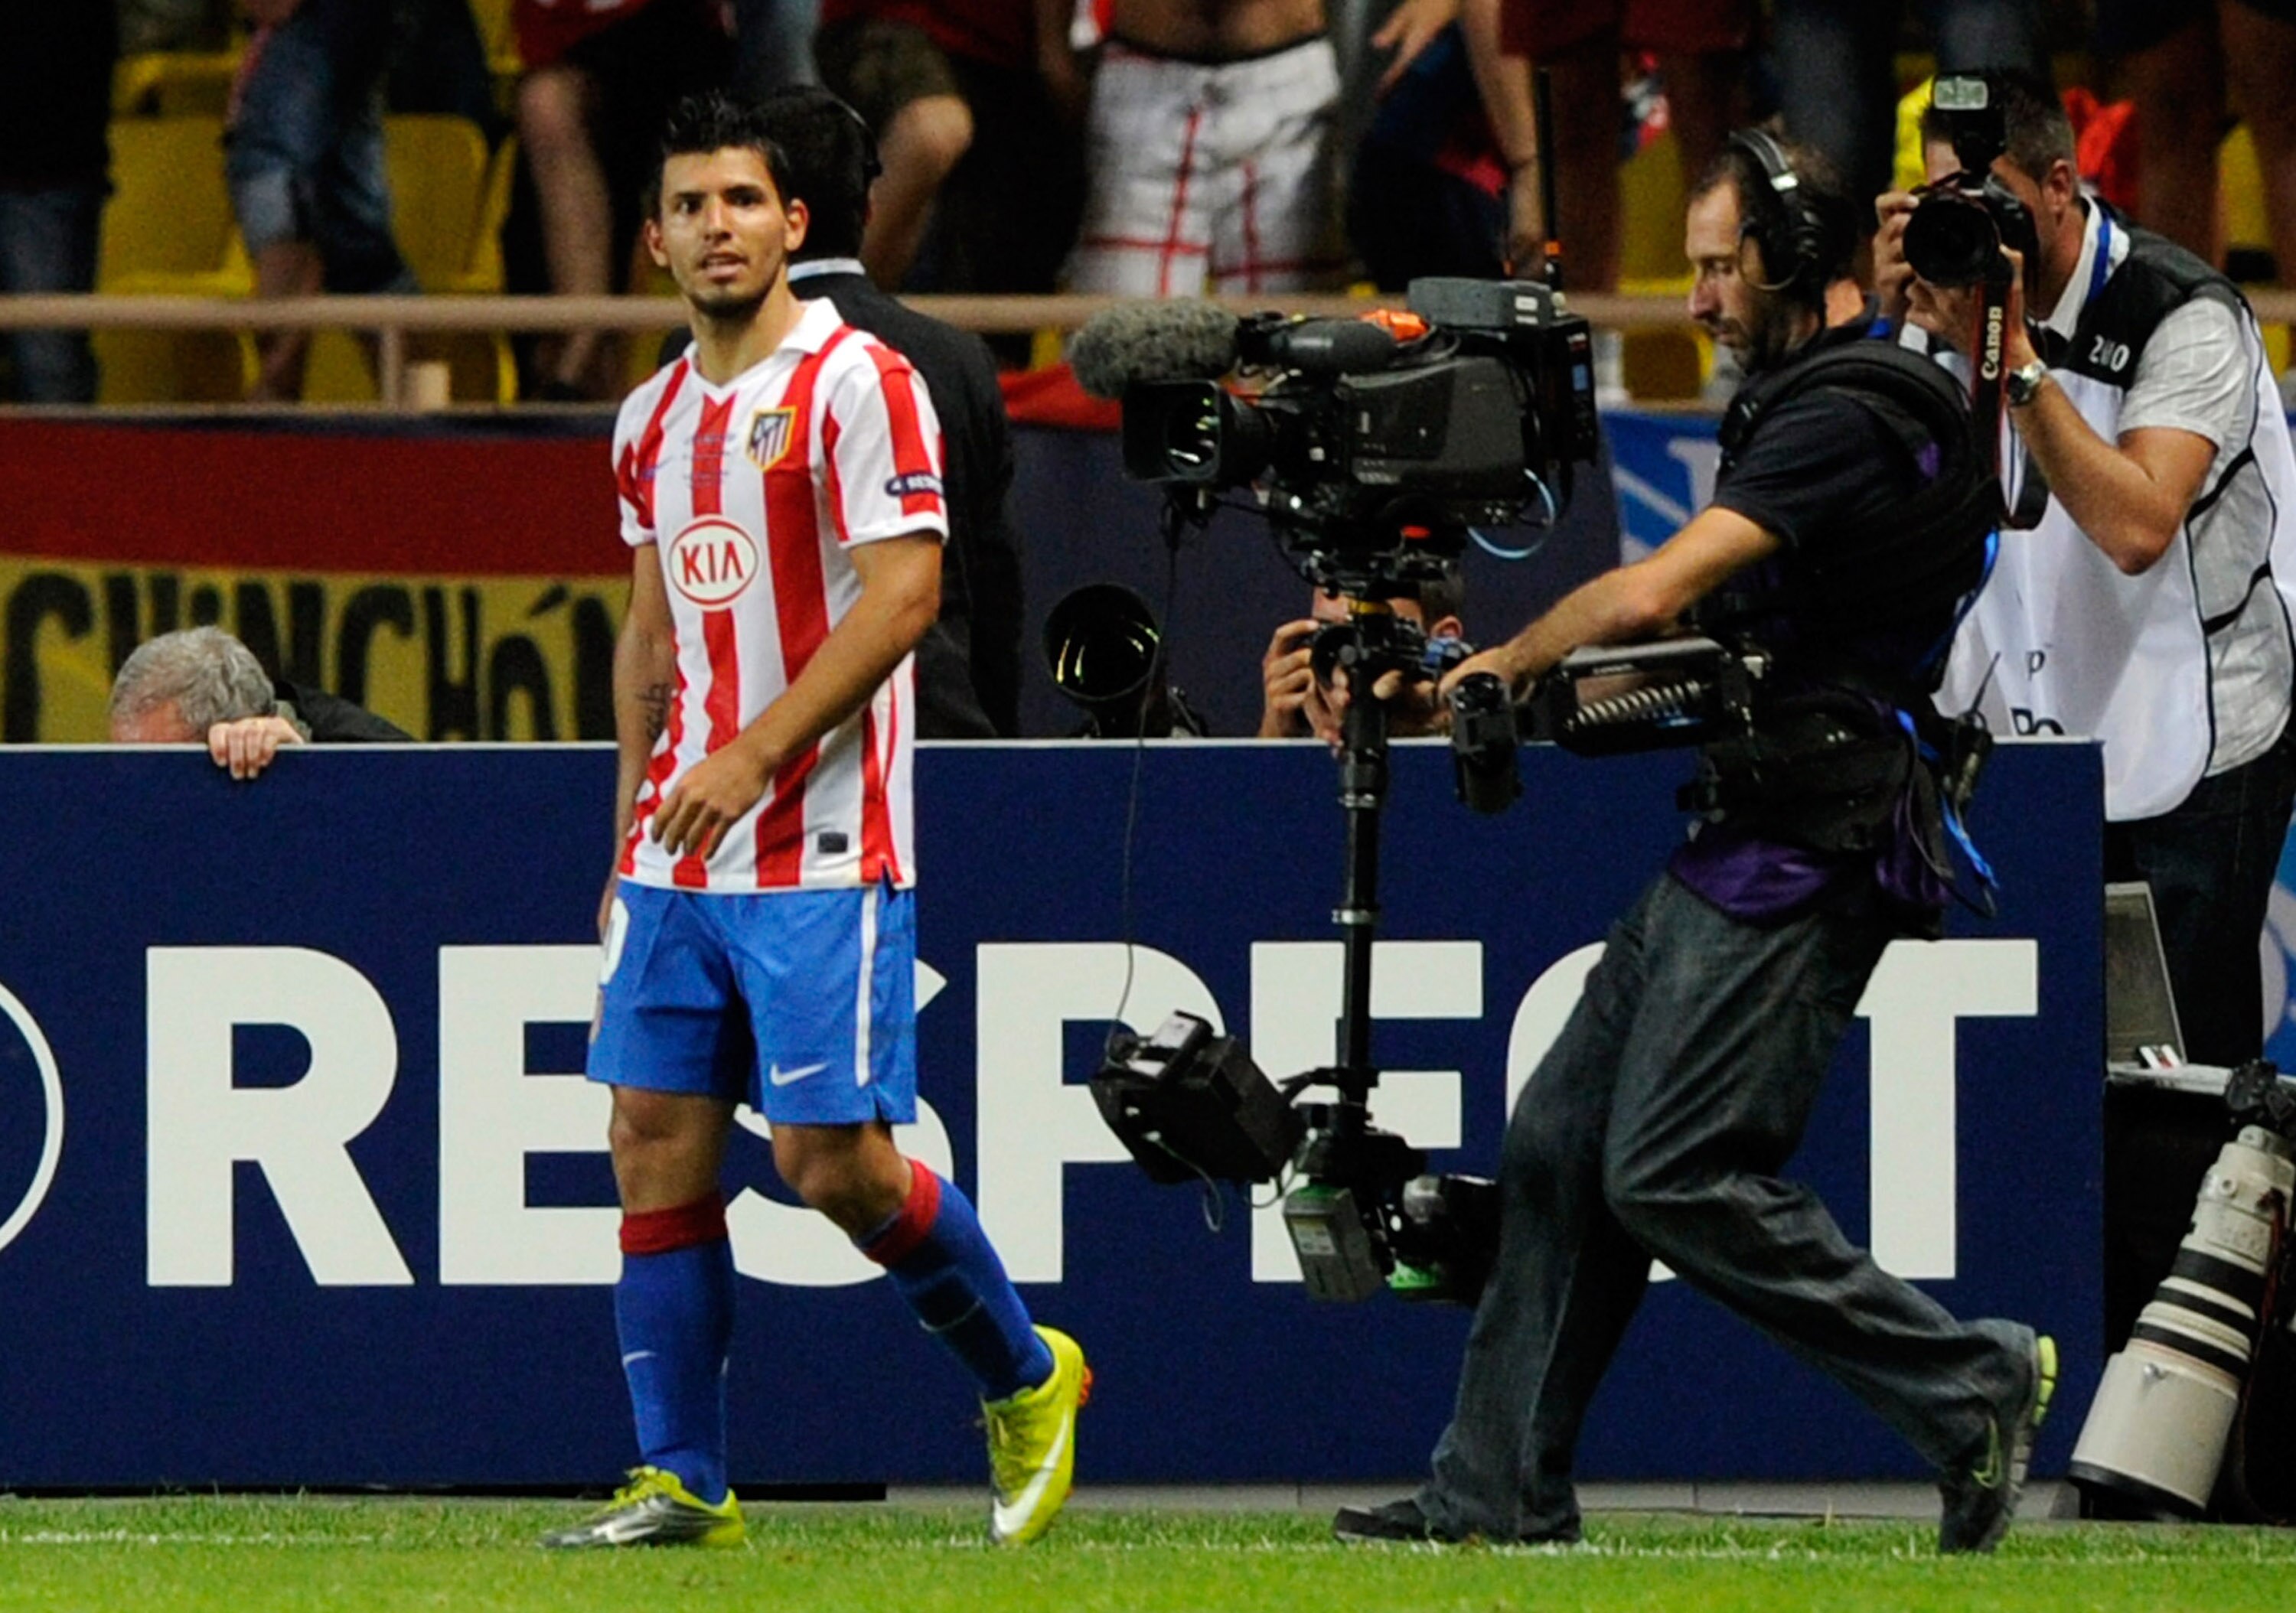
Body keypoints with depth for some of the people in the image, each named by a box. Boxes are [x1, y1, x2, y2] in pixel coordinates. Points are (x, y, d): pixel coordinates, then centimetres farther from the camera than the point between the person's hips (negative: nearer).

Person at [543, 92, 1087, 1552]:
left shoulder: (858, 383, -9)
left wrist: (758, 750, -21)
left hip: (821, 855, -7)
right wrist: (631, 837, 19)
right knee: (657, 1146, 1)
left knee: (833, 1160, -8)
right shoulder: (655, 419, 14)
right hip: (680, 863, 7)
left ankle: (1025, 1377, 15)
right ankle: (684, 1482, 6)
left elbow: (903, 594, -16)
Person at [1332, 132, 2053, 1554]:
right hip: (1740, 847, 11)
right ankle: (1499, 1498, 10)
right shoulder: (1812, 403, 19)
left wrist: (1505, 665, -6)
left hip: (1799, 863, -11)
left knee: (1672, 1178, -13)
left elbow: (1651, 594, -22)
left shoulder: (1846, 421, -15)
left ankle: (1969, 1386, -6)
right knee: (1560, 1148, 7)